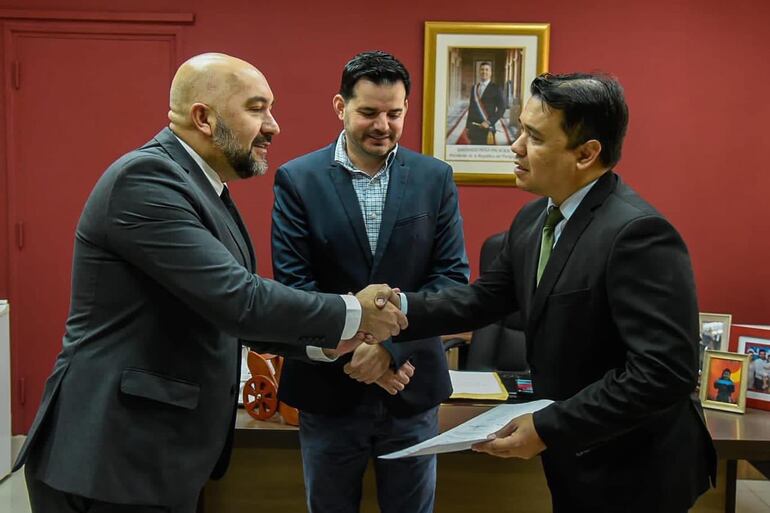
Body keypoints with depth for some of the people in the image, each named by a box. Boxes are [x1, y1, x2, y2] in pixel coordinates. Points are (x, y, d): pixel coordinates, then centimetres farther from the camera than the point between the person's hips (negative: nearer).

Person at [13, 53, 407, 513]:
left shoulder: (201, 186, 10)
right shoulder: (146, 179, -20)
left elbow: (228, 312, 13)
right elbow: (237, 300, -26)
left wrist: (325, 340, 3)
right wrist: (354, 313, -15)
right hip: (116, 456, -9)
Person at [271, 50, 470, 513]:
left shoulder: (436, 178, 0)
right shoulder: (298, 179, -4)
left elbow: (453, 275, -5)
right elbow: (292, 281, -9)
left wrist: (390, 345, -17)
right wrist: (354, 349, -17)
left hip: (412, 388, 1)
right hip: (328, 388, -1)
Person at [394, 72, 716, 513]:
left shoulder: (638, 232, -26)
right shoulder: (533, 220, 2)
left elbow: (665, 370, -29)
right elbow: (481, 301, 6)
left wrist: (549, 428, -26)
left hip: (634, 471, -8)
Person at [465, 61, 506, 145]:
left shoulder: (496, 88, -3)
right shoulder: (474, 87, 13)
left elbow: (501, 109, -7)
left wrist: (489, 122, -15)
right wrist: (468, 126, 13)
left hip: (487, 128, -5)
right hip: (473, 128, 5)